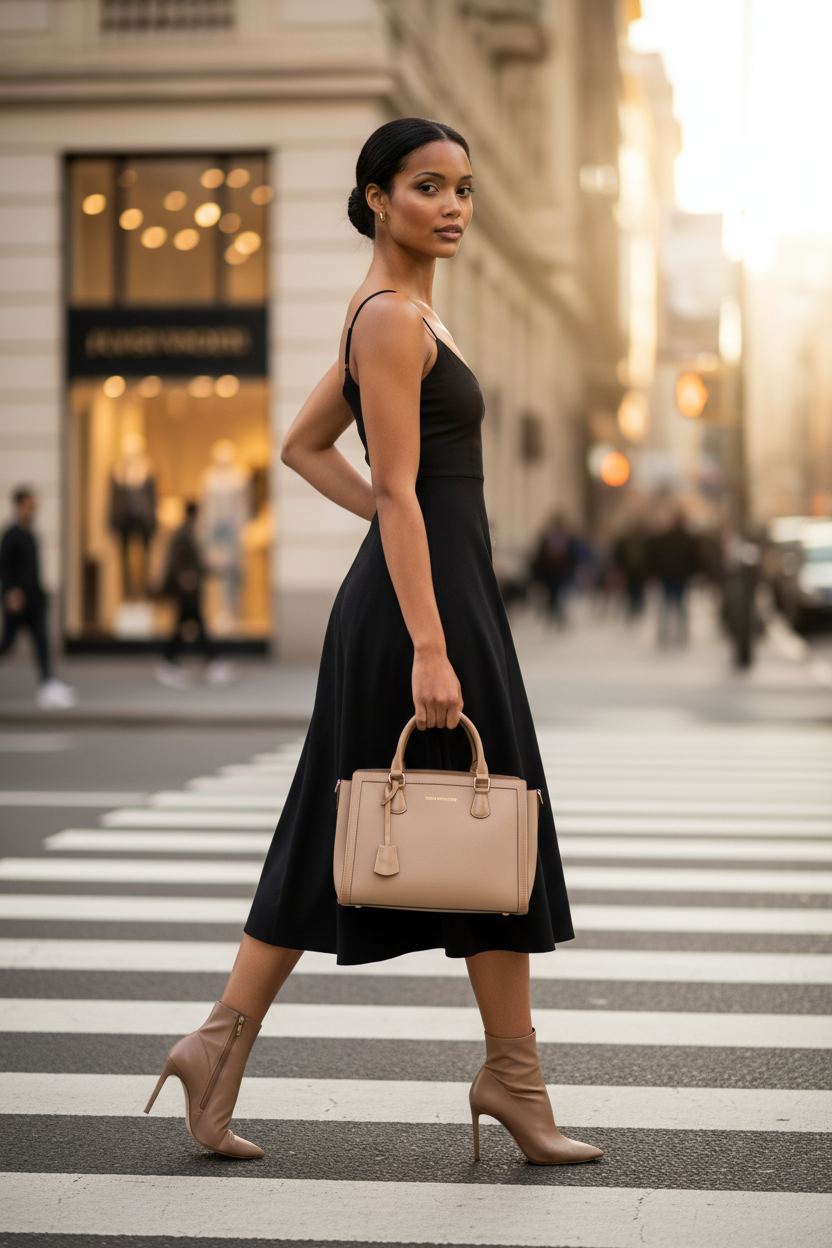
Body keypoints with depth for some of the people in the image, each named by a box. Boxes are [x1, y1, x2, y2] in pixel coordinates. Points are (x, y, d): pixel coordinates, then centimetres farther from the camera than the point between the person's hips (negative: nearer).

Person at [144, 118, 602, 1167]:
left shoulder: (396, 313, 17)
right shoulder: (392, 317, -13)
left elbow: (304, 445, 25)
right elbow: (400, 490, -19)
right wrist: (429, 650, -23)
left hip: (422, 587, 10)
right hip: (426, 595, -10)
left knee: (332, 837, 10)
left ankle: (221, 1041, 13)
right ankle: (513, 1077, 11)